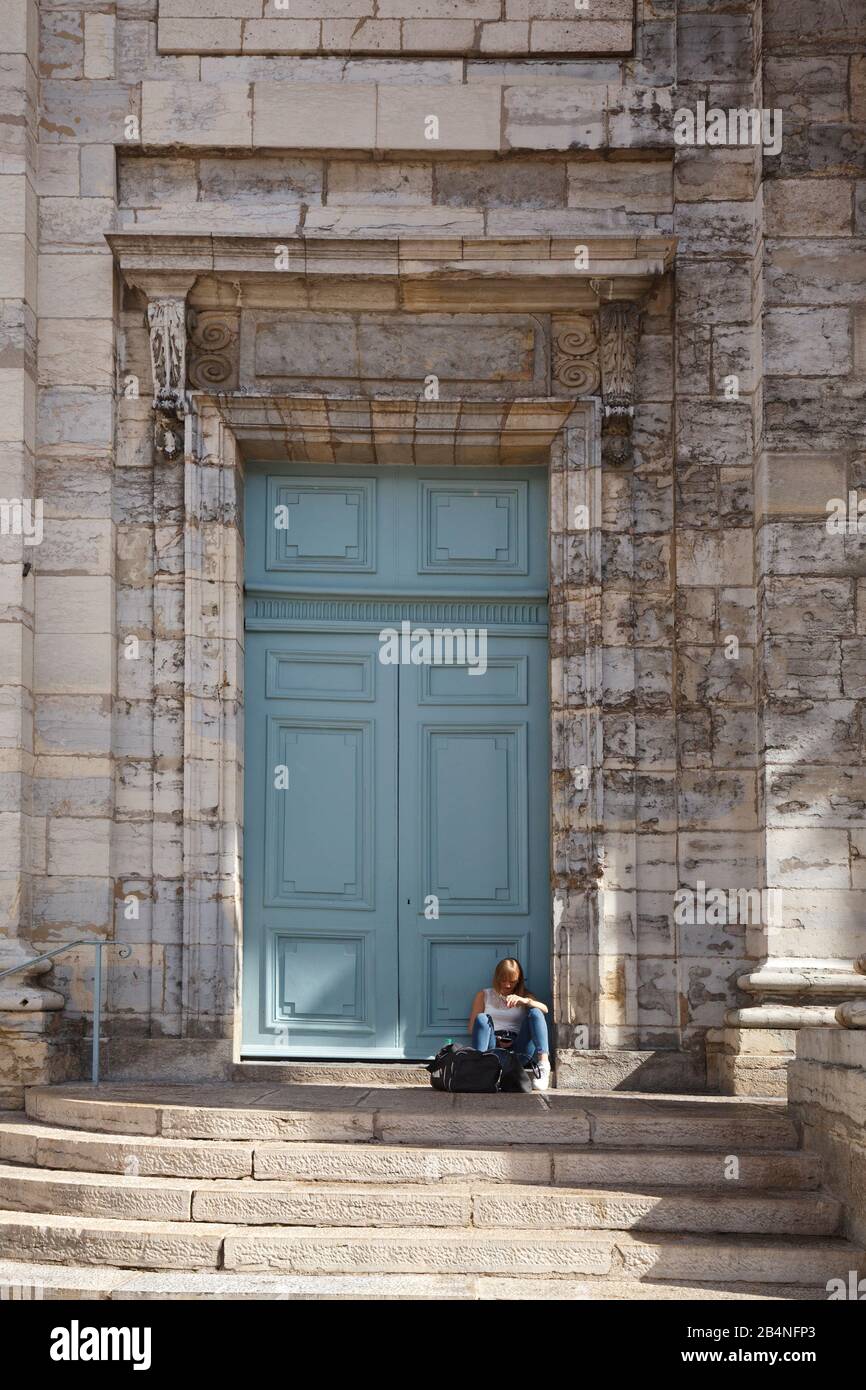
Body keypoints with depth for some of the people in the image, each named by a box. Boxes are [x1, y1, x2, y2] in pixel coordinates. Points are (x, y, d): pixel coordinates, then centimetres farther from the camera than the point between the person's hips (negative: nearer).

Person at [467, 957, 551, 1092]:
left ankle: (543, 1063, -41)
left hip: (517, 1048, 0)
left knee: (535, 1013, -21)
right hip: (493, 1047, 0)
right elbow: (472, 1029, 12)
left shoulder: (524, 995, 20)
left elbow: (544, 1009, -2)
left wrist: (524, 1000, -22)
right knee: (482, 1019, -26)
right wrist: (495, 1039, -6)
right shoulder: (484, 996, 20)